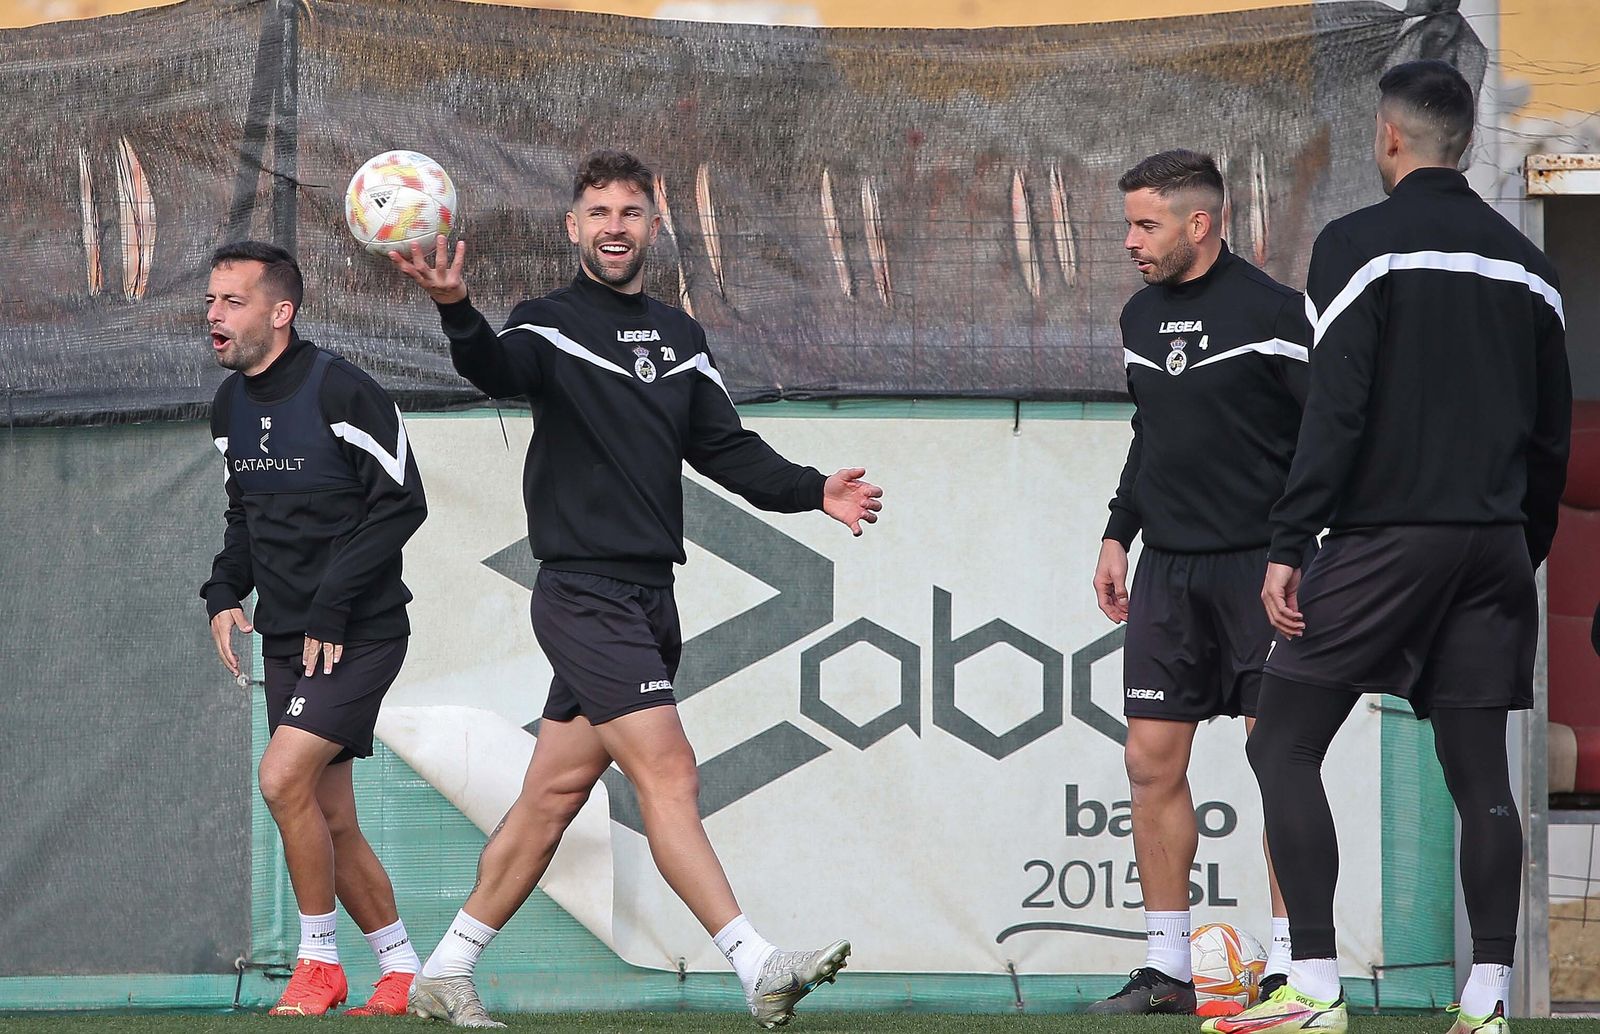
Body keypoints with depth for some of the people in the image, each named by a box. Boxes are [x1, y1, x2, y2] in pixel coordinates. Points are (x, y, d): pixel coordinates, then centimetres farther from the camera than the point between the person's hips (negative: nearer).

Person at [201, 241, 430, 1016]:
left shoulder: (340, 392, -16)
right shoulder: (230, 405, 8)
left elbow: (402, 503, -16)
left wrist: (332, 603, -19)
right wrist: (224, 592, 3)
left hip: (358, 635, -8)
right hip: (286, 640, 8)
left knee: (282, 778, -20)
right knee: (331, 823, 8)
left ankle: (320, 959, -6)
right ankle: (401, 970, 21)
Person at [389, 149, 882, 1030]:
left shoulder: (678, 337, 16)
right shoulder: (551, 325, -5)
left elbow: (727, 450, 18)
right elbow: (499, 368, -27)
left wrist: (814, 491, 4)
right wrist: (456, 313, -48)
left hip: (649, 595, 7)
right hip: (584, 593, -7)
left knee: (556, 792, 9)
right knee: (666, 772, -15)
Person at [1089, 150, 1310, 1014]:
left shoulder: (1273, 313, -8)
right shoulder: (1140, 318, 13)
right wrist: (1118, 535, 18)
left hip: (1261, 568, -7)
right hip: (1167, 569, 7)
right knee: (1152, 762, 3)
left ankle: (1290, 967, -1)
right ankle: (1165, 969, 9)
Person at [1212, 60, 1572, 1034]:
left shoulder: (1360, 243, -6)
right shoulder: (1524, 263, 12)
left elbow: (1334, 410, -14)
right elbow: (1554, 430, 15)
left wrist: (1288, 545, -12)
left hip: (1386, 540, -6)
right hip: (1494, 543, 6)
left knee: (1284, 745, 0)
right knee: (1479, 772, 8)